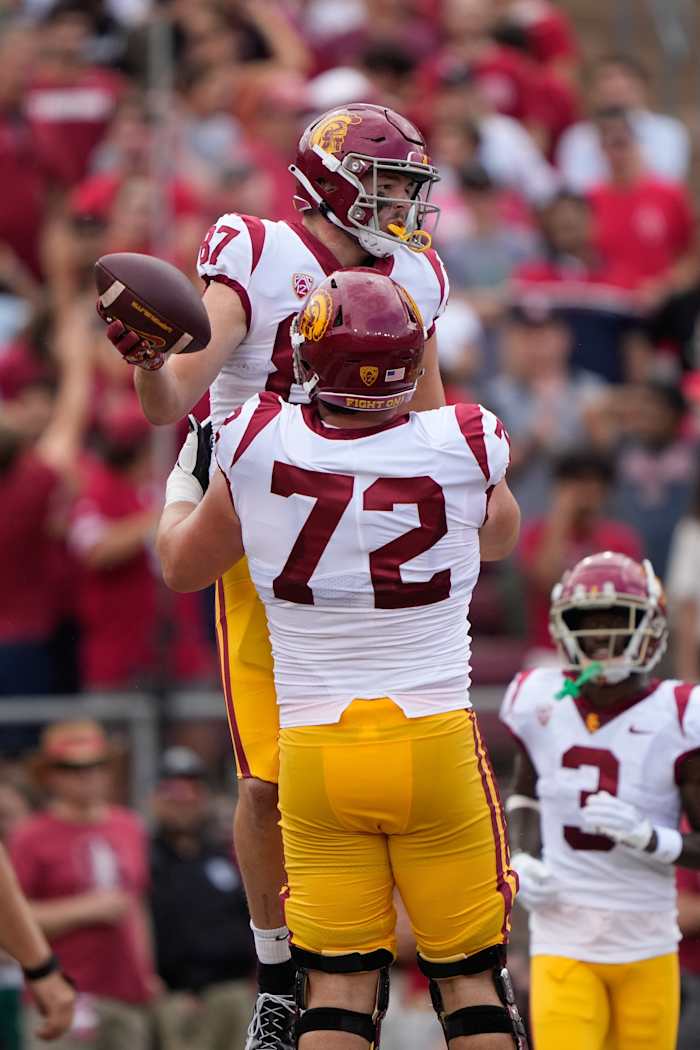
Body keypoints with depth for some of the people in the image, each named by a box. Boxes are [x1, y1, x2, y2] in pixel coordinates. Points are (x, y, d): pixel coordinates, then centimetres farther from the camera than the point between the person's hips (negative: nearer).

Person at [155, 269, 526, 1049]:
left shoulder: (256, 448, -9)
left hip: (316, 752, 0)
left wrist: (182, 473, 30)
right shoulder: (463, 449, -8)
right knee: (471, 980, 9)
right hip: (436, 744, 0)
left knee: (336, 985, 5)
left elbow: (182, 567, 11)